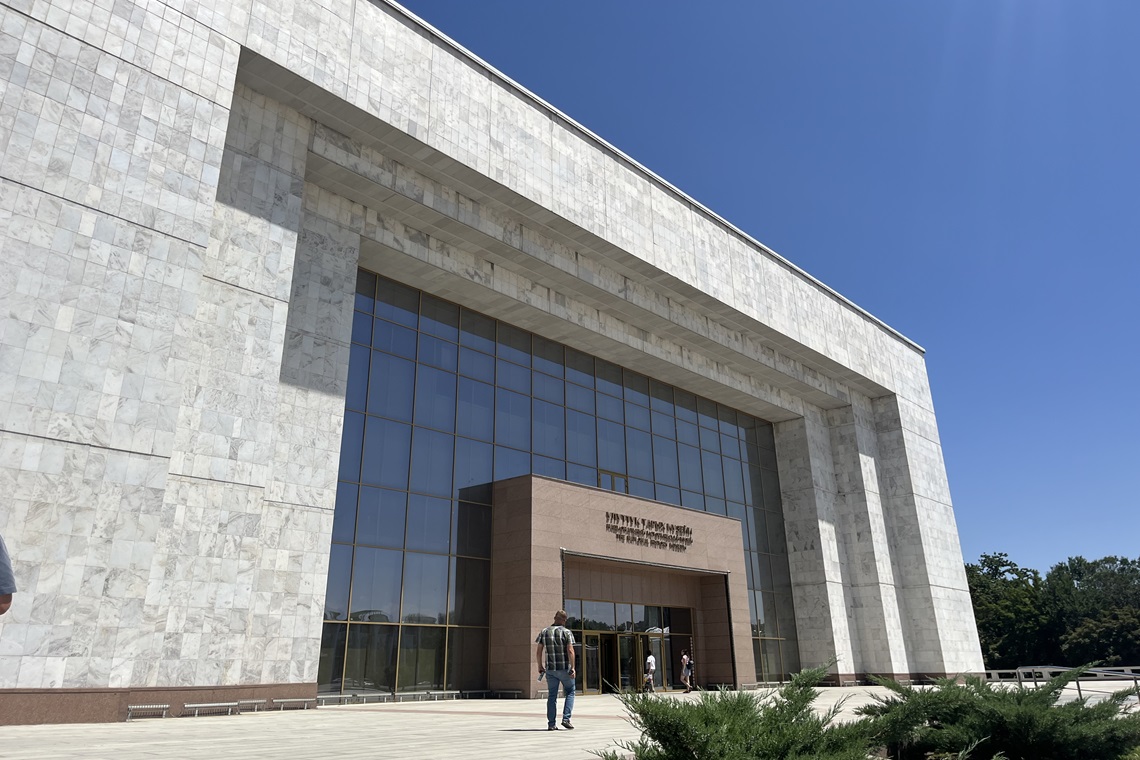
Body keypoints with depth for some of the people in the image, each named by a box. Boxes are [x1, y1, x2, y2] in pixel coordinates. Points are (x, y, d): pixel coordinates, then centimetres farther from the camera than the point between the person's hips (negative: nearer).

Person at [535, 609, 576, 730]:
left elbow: (538, 651, 5)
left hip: (550, 669, 3)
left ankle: (551, 724, 7)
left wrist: (540, 666, 13)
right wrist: (572, 668, -12)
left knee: (552, 695, 9)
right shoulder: (566, 632, -6)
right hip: (565, 668, -3)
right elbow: (570, 651, -14)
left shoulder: (544, 632, 6)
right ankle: (566, 719, 1)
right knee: (570, 693, 13)